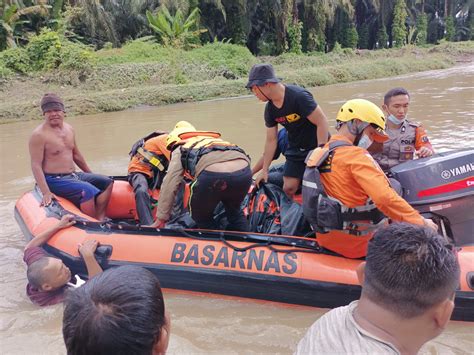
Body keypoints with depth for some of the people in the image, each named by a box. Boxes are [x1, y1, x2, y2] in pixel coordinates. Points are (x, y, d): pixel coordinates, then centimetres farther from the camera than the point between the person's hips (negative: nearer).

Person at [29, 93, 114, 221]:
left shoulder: (69, 129, 10)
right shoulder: (39, 135, -14)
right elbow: (36, 165, -18)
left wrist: (90, 174, 27)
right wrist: (46, 193, -26)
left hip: (73, 175, 9)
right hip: (55, 180, -9)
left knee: (107, 182, 3)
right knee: (88, 191, -29)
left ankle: (100, 219, -9)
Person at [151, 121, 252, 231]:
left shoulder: (180, 149, 28)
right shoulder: (214, 140, 42)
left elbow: (169, 185, 19)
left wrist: (161, 219, 22)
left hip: (212, 173, -5)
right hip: (244, 170, 5)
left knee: (201, 217, 24)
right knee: (234, 211, 34)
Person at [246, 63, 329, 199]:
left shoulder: (298, 96, -23)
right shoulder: (270, 109, -2)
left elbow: (322, 122, -22)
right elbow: (271, 140, 5)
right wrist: (264, 170, 6)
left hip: (319, 146, -6)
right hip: (296, 150, 6)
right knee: (289, 188, -2)